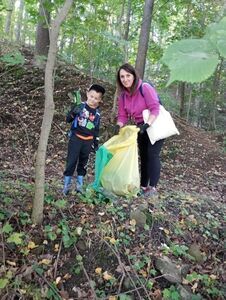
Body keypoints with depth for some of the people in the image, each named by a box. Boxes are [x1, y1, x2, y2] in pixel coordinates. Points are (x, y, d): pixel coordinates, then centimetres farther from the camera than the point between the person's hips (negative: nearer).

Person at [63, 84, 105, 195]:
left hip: (88, 141, 4)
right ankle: (66, 185, 7)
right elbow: (68, 120, -6)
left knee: (83, 162, 12)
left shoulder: (97, 113, 7)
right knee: (71, 161, -3)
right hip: (76, 138, -4)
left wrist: (96, 143, 13)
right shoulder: (80, 106, -5)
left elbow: (96, 130, 14)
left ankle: (79, 185, 22)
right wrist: (73, 113, -26)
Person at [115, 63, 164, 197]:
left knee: (152, 155, -10)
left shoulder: (145, 88, -22)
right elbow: (123, 115, -4)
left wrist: (147, 125, -35)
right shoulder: (123, 95, -2)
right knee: (143, 156, 12)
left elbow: (155, 109, -26)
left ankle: (153, 187, -1)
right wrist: (119, 126, -23)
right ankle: (143, 186, 23)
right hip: (142, 128, 7)